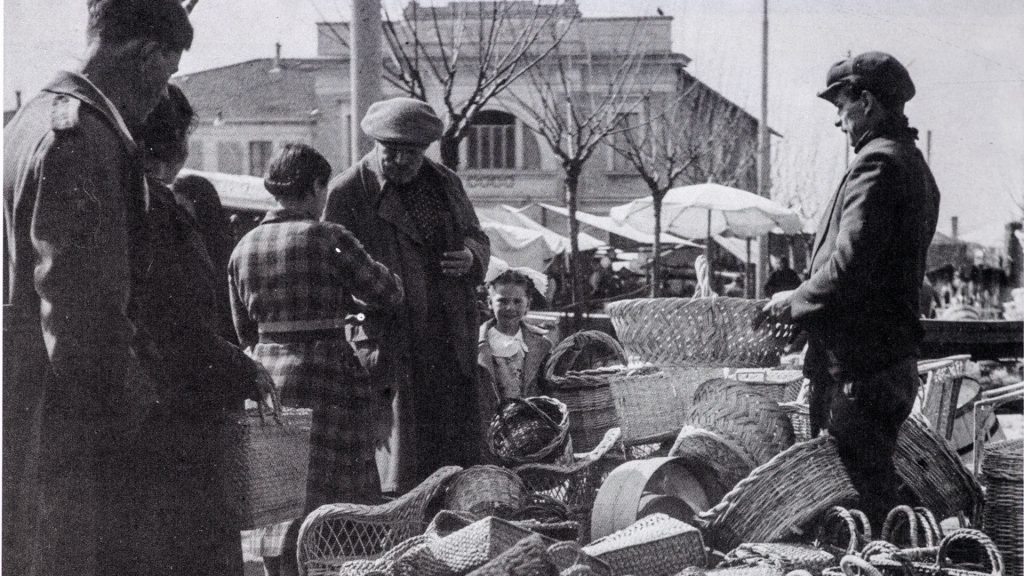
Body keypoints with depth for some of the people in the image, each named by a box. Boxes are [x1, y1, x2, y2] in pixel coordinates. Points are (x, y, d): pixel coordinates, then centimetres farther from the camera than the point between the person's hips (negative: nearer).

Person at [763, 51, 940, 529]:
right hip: (894, 359, 10)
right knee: (879, 488, 16)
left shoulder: (877, 163, -14)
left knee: (863, 494, -5)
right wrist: (807, 300, 15)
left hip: (858, 367, -10)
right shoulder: (913, 165, 18)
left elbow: (849, 264, -22)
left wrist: (795, 301, -6)